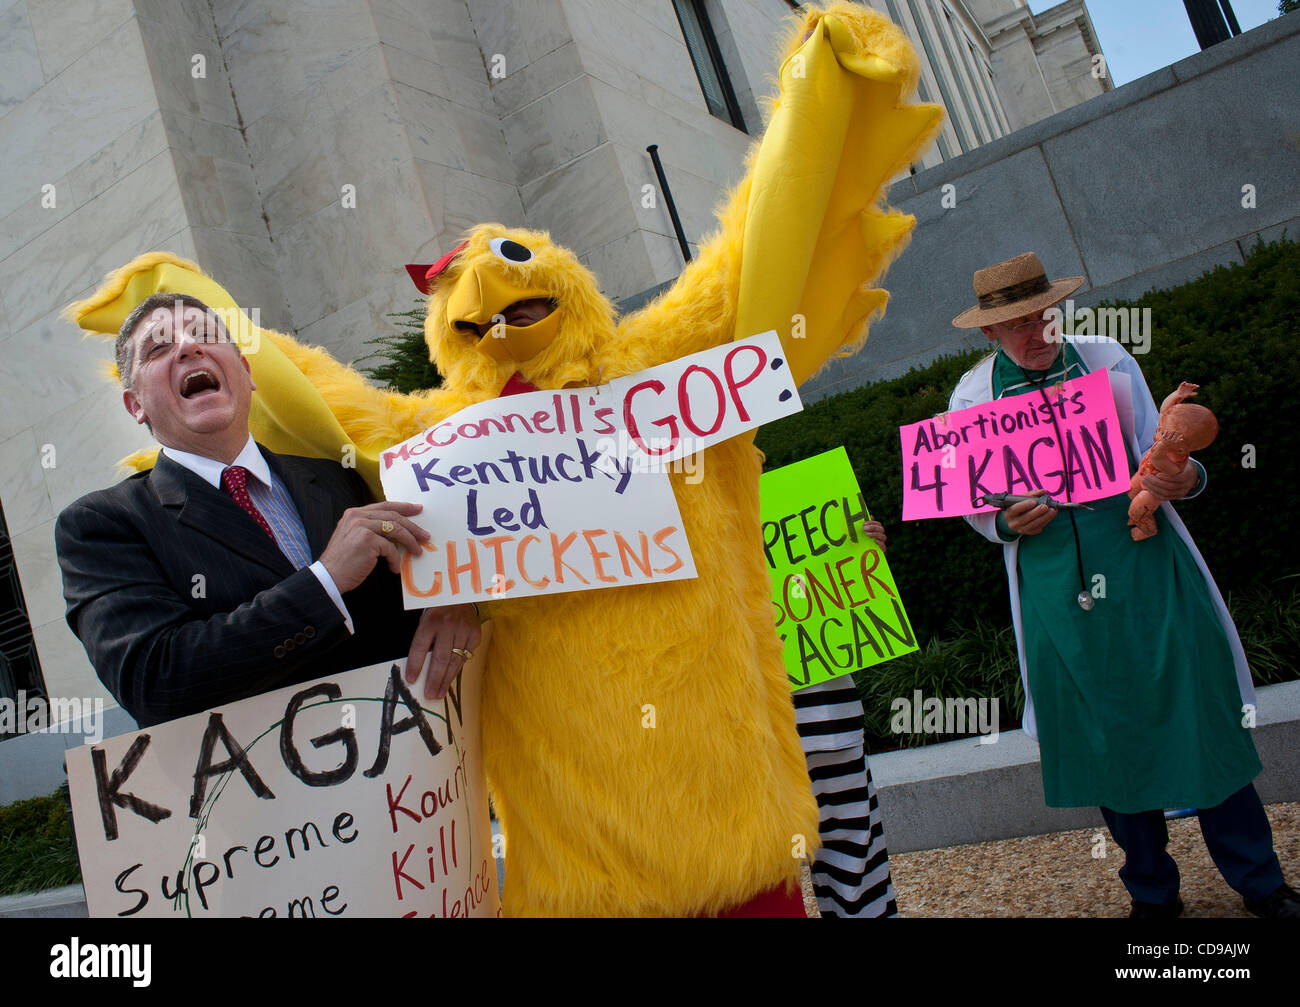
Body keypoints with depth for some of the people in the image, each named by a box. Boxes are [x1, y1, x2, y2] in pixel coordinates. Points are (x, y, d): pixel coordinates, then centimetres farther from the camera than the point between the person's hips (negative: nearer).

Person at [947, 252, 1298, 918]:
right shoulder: (972, 395, 4)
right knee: (1107, 738, 8)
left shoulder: (1109, 362, 5)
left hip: (1147, 567, 0)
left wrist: (1185, 478, -16)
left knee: (1200, 717, 3)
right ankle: (1152, 893, 28)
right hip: (1057, 591, 0)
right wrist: (1007, 522, -13)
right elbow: (974, 505, 8)